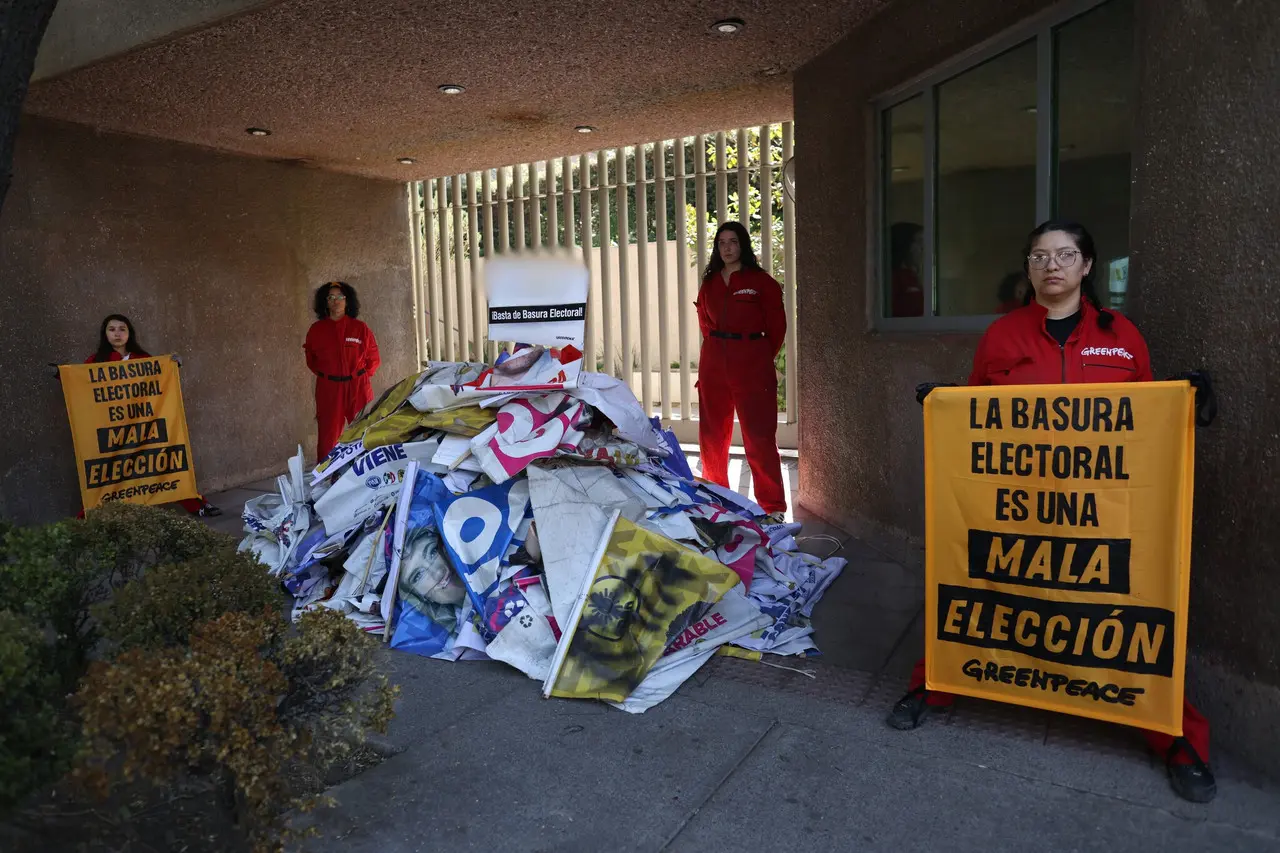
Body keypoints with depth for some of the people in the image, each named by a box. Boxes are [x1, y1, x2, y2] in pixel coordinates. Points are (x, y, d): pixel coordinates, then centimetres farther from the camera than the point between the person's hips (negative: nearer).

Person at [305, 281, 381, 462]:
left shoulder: (360, 328, 2)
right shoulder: (316, 330, 4)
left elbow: (374, 359, 10)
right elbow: (311, 360, 18)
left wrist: (362, 376, 3)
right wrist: (326, 375, 9)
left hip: (358, 388, 0)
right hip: (328, 390, 0)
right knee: (327, 436, 0)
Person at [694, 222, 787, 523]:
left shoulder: (761, 281, -2)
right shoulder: (709, 283, 12)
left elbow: (777, 327, 2)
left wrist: (761, 359, 7)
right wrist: (718, 347, 15)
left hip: (752, 366, -5)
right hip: (713, 364, 5)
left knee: (759, 436, -7)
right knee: (712, 434, 10)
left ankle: (773, 506, 0)